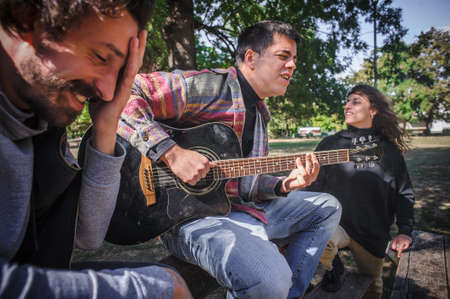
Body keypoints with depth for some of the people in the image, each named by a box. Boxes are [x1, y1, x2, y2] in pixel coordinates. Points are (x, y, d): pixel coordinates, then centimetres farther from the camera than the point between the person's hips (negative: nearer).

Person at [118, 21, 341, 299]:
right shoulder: (208, 86, -13)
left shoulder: (259, 113, 15)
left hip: (241, 206, 9)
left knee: (327, 207, 18)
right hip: (193, 213, -9)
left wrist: (285, 185, -1)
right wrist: (172, 153, -29)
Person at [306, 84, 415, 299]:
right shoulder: (330, 144, -1)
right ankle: (333, 267, 0)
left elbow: (404, 194, 7)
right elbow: (314, 186, 1)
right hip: (335, 222, -2)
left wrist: (405, 230, -5)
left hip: (373, 233, 2)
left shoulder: (390, 150, 3)